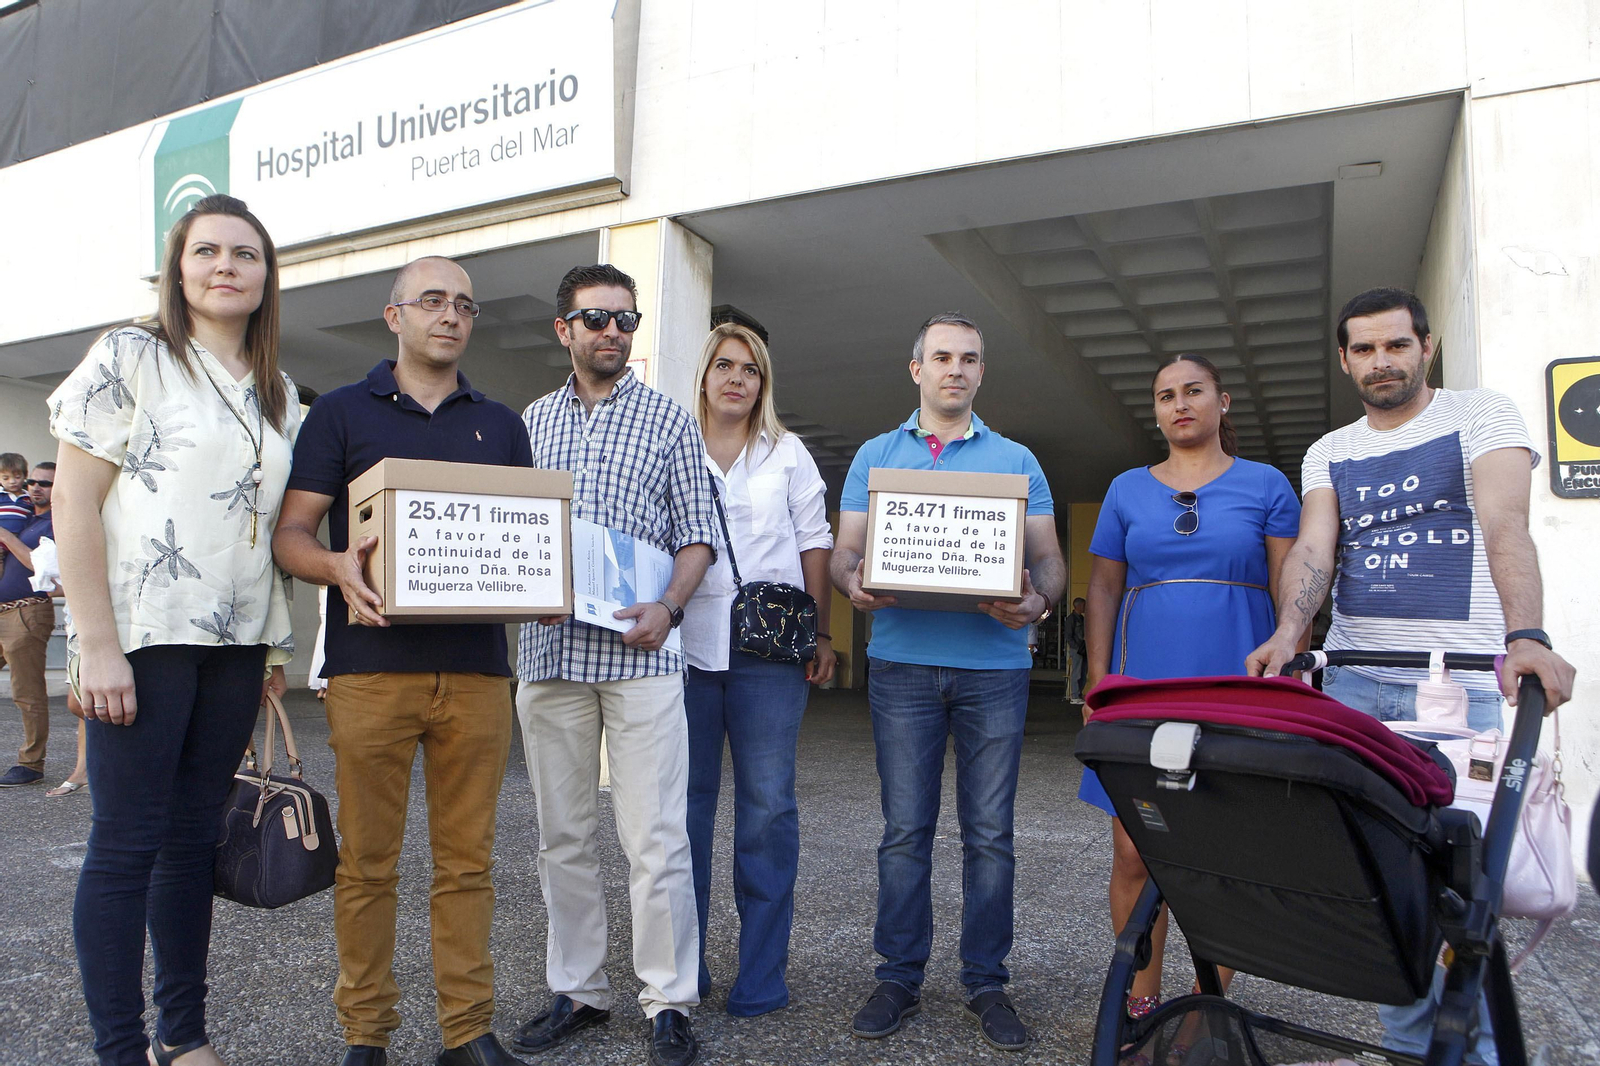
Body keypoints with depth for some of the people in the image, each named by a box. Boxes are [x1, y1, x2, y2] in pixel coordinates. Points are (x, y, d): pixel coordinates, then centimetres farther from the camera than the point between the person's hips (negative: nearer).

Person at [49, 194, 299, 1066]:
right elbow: (74, 502, -8)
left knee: (196, 838, 12)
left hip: (234, 645, 5)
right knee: (128, 844, 0)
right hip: (144, 637, -5)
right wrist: (97, 643, -14)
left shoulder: (280, 396, 14)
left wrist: (276, 645, 12)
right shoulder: (130, 358, -2)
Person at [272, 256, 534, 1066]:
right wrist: (339, 567, -19)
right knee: (366, 861, 5)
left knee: (467, 859, 7)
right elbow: (289, 533, 3)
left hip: (476, 668, 2)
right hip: (371, 666, -2)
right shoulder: (341, 412, 8)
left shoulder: (501, 426, 17)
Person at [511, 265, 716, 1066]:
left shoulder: (669, 420, 8)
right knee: (563, 835, 10)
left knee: (656, 837, -3)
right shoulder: (529, 423, 14)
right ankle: (578, 990, 25)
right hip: (549, 650, 3)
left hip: (640, 652, -3)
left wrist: (667, 606, -11)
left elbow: (697, 534, 5)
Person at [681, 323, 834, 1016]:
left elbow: (815, 544, 10)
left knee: (767, 805, -1)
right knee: (684, 803, 4)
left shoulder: (787, 453, 13)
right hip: (685, 642, 1)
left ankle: (761, 977, 9)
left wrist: (821, 633, 2)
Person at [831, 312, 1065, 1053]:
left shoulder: (1016, 461, 11)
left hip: (995, 664, 0)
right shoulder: (875, 457, 13)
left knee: (990, 832, 4)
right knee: (905, 829, 4)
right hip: (902, 660, 0)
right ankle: (899, 977, 17)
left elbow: (1049, 556, 7)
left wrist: (1039, 600, -15)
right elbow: (844, 552, 9)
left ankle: (986, 983, 17)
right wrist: (855, 583, -15)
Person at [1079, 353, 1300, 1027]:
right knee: (1134, 851, 0)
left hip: (1237, 687, -1)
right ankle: (1141, 1005, 14)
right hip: (1143, 686, 2)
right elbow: (1103, 588, 11)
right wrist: (1098, 683, 3)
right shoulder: (1127, 490, 13)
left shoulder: (1266, 485, 8)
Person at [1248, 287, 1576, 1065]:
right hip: (1352, 678, 4)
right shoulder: (1329, 454, 12)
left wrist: (1525, 636, -30)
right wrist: (1287, 632, -21)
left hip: (1459, 680, -3)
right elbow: (1313, 549, -2)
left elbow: (1505, 525, -14)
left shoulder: (1481, 416, 2)